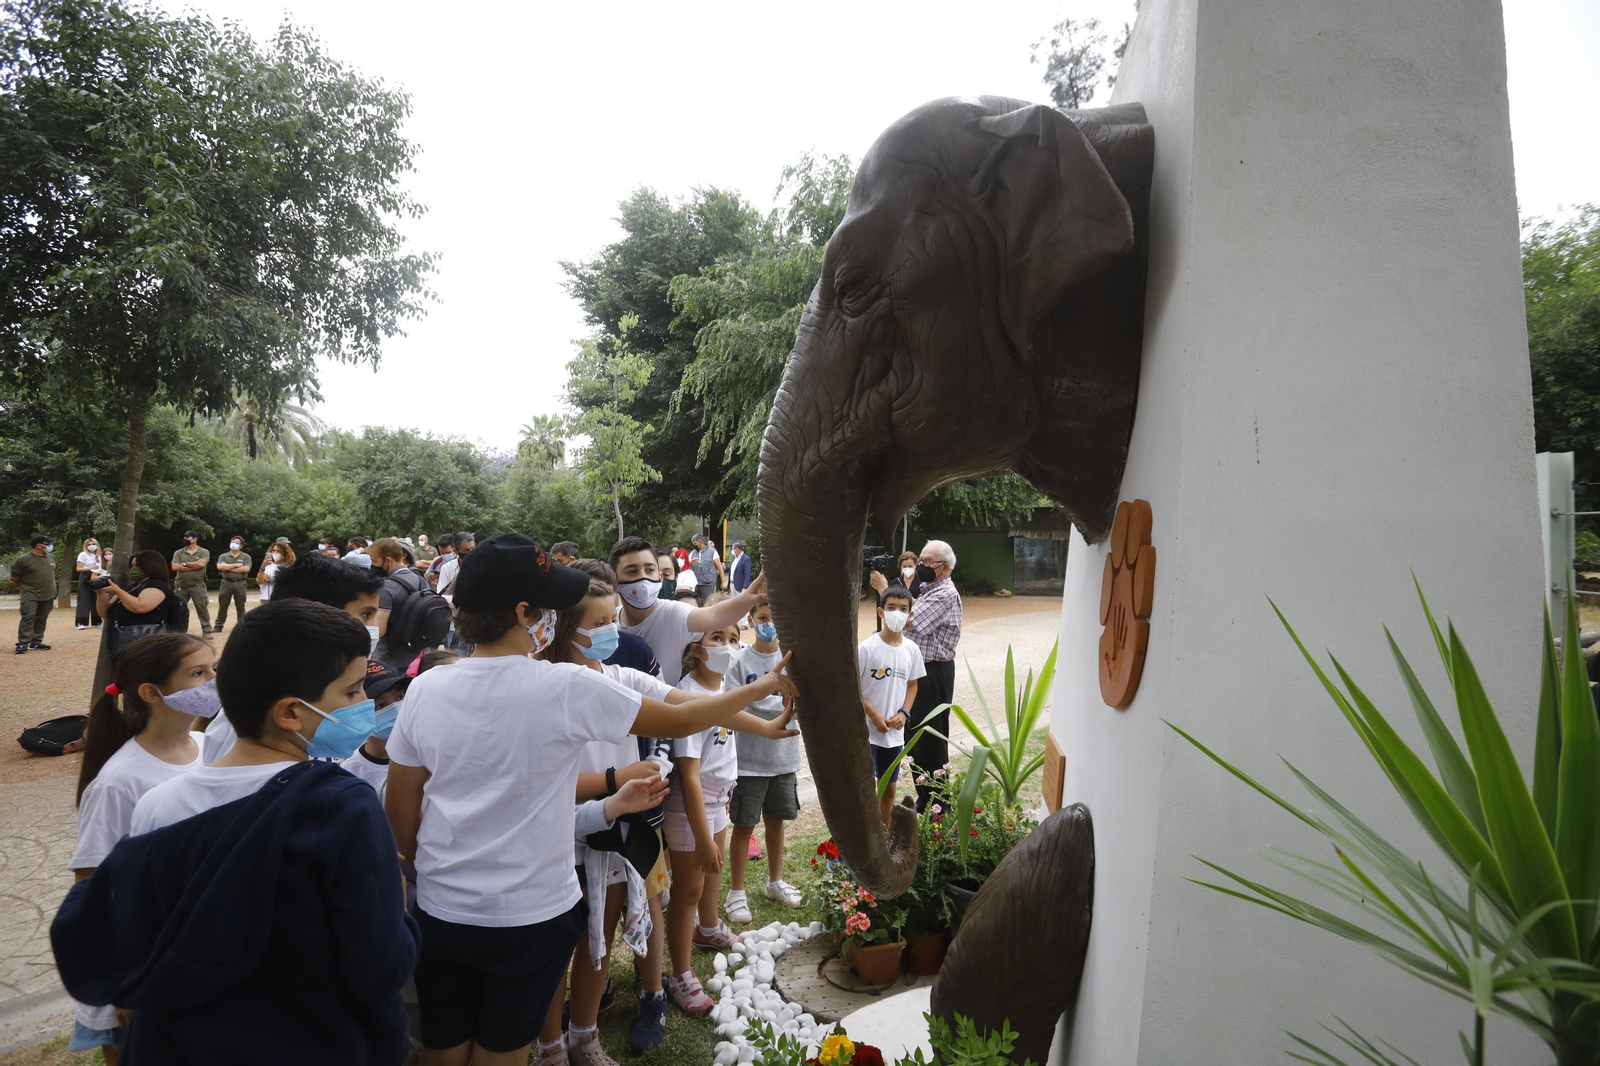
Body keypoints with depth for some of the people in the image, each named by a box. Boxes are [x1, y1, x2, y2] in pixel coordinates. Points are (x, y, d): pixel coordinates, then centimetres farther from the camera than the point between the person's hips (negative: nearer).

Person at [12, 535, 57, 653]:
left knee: (41, 619, 9)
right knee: (28, 618, -9)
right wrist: (26, 586, 9)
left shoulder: (52, 557, 7)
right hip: (30, 596, -5)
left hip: (48, 596, 5)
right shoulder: (23, 559, -11)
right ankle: (23, 643, -6)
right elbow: (14, 577, -3)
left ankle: (36, 642, 16)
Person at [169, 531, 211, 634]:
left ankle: (207, 630, 0)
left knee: (202, 608, -5)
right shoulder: (178, 553, 7)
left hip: (197, 586, -3)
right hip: (181, 586, 3)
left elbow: (201, 564, -17)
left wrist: (185, 564, -7)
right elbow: (174, 567, -7)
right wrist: (193, 566, -12)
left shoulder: (204, 552, 0)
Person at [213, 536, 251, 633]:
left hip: (240, 583, -1)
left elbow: (246, 569, -13)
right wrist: (235, 565, -13)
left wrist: (229, 568, -9)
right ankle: (218, 626, 12)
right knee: (222, 606, 5)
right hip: (227, 583, 1)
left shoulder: (246, 557, 3)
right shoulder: (223, 556, 8)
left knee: (240, 607, 6)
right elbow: (219, 566, -10)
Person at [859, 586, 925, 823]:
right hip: (867, 730, -5)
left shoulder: (912, 649, 0)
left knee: (889, 787, 17)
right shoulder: (867, 648, -15)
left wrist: (904, 713, -4)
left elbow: (912, 684, 11)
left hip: (895, 732, 5)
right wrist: (874, 715, -15)